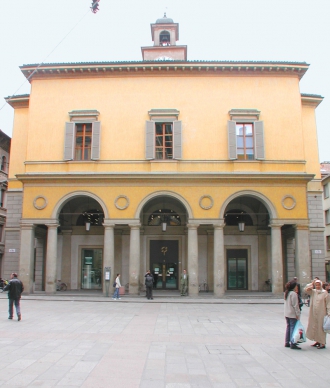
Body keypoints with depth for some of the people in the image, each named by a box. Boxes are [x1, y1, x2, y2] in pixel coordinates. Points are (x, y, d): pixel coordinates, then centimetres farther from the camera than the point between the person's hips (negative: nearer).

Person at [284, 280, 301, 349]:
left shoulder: (286, 293, 12)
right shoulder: (293, 294, -15)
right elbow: (295, 305, -16)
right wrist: (298, 314, -13)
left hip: (286, 314, 9)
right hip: (292, 314, -9)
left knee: (288, 327, 14)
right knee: (293, 328, -5)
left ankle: (287, 343, 18)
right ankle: (292, 344, -4)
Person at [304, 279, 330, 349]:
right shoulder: (313, 292, 6)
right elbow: (306, 289, -4)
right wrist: (312, 284, -3)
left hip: (321, 313, -5)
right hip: (313, 313, 5)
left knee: (321, 328, -1)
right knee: (314, 327, 11)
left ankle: (322, 343, 6)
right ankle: (317, 341, 25)